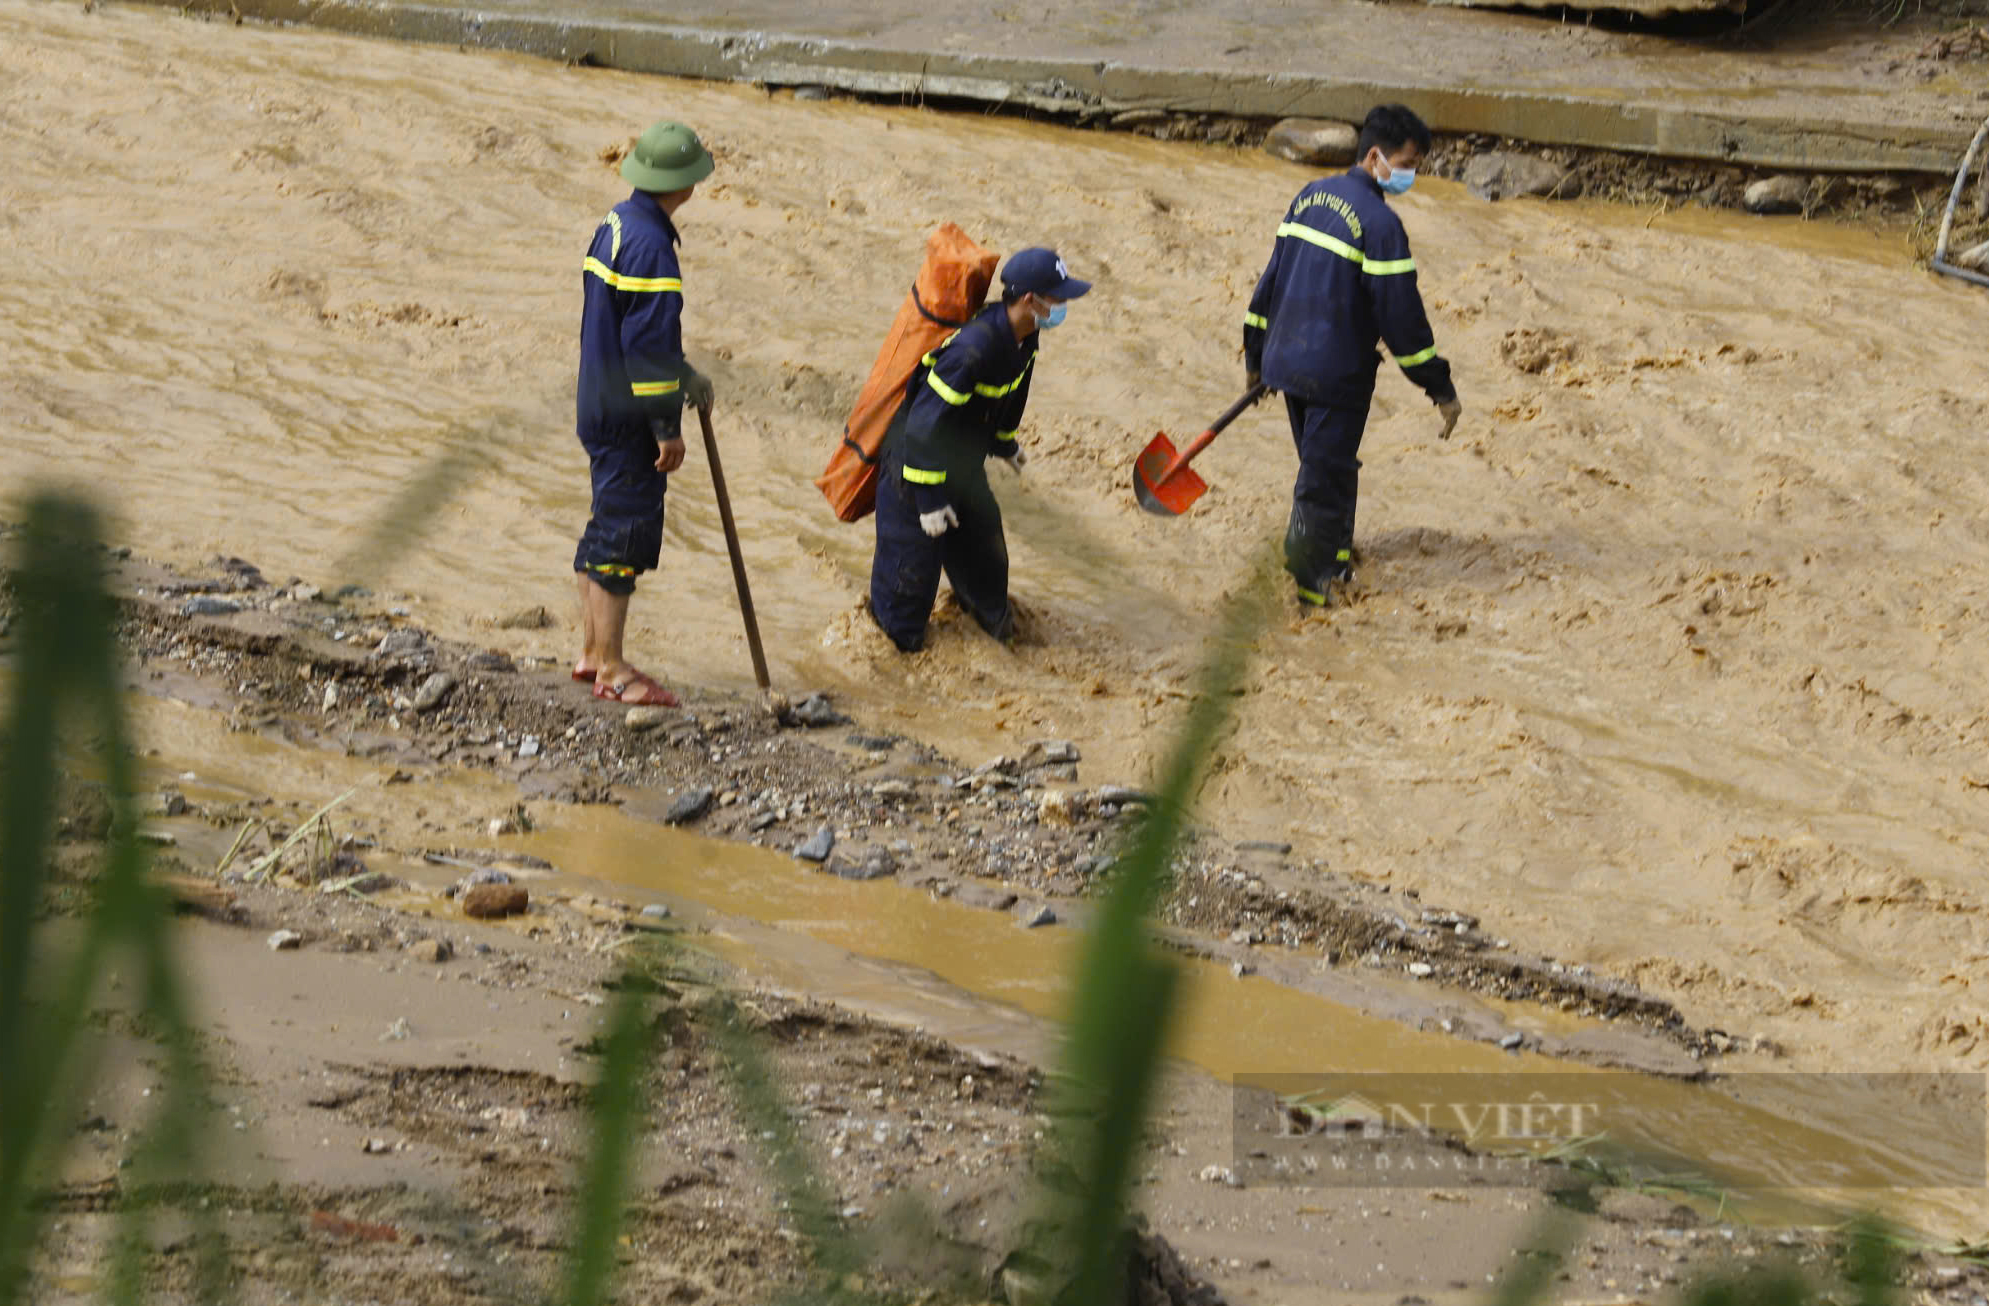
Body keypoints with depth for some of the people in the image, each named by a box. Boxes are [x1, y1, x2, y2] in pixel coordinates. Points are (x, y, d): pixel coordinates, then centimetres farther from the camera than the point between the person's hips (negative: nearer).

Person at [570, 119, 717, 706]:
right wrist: (667, 428, -17)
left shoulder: (616, 224, 9)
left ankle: (591, 652, 25)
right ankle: (612, 669, 2)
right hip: (629, 417, -10)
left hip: (601, 408, 10)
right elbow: (649, 344, -22)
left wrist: (684, 375, 25)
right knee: (625, 532, -4)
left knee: (608, 526, 17)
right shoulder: (650, 246, -22)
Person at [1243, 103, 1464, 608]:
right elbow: (1401, 315, -17)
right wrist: (1441, 388, -10)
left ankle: (1335, 560, 36)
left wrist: (1256, 353, 23)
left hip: (1286, 359, 8)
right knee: (1326, 476, 4)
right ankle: (1312, 580, 12)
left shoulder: (1310, 197, 7)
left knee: (1325, 466, 23)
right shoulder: (1379, 223, -18)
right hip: (1338, 373, -8)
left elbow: (1272, 280, 14)